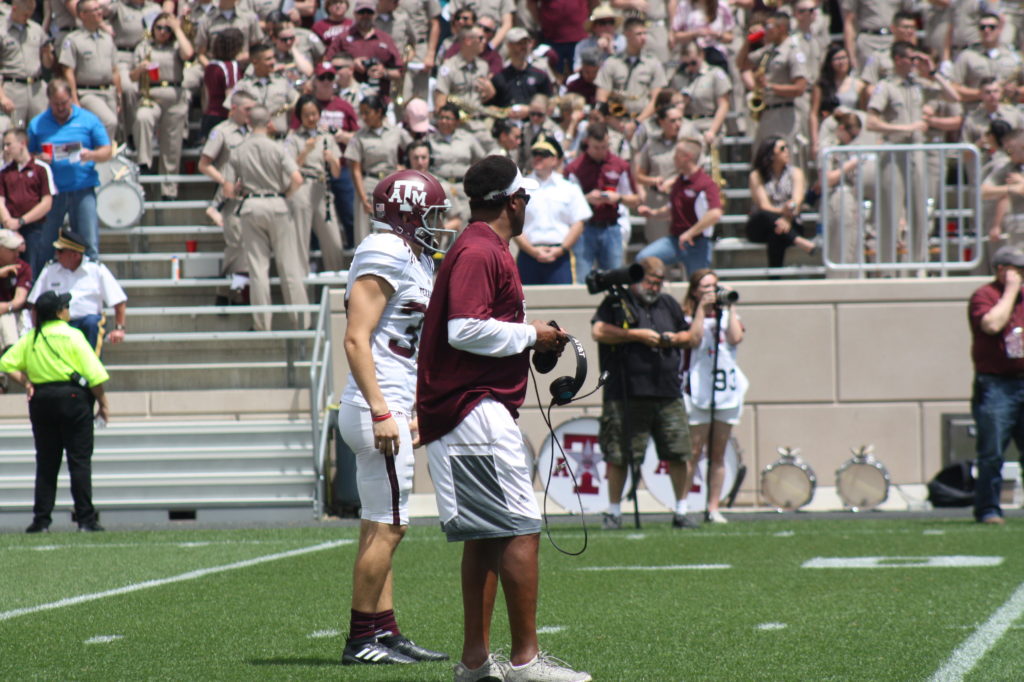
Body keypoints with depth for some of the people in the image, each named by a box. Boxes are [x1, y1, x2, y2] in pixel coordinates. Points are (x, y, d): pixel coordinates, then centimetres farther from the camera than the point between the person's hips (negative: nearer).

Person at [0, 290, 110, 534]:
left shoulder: (30, 339, 6)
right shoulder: (72, 336, -8)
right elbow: (95, 374, -10)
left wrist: (26, 382, 6)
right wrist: (103, 403, -2)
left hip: (41, 400, 4)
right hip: (72, 396, -4)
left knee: (46, 462, 9)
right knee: (79, 460, -1)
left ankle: (41, 520, 6)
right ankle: (86, 519, -5)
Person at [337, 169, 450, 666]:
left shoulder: (413, 259, 17)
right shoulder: (384, 254, -12)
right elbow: (356, 340, -19)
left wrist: (412, 413, 24)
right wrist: (382, 411, -23)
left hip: (390, 408, 10)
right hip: (379, 408, -10)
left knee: (380, 527, 11)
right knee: (387, 526, -8)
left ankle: (385, 633, 15)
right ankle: (361, 639, -3)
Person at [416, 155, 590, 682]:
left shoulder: (482, 250, 19)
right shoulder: (480, 253, -14)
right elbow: (466, 330, -23)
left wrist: (530, 340, 14)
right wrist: (531, 335, -12)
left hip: (468, 409, 11)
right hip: (476, 408, -11)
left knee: (486, 536, 12)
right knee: (521, 530, -11)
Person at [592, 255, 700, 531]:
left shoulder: (668, 304, 20)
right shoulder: (616, 303, 4)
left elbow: (692, 337, 27)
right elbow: (598, 332, -10)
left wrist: (675, 338, 4)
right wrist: (637, 334, -10)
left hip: (668, 394, 4)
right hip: (626, 394, -4)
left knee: (679, 455, 1)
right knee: (618, 457, -1)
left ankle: (681, 511, 13)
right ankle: (613, 511, 11)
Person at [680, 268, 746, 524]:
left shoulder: (727, 315, 14)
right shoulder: (688, 316, 3)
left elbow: (736, 338, -4)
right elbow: (694, 339, -15)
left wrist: (730, 307, -2)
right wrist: (702, 308, -12)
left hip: (726, 388, 4)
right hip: (697, 390, -4)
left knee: (718, 454, 6)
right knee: (693, 452, -8)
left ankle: (713, 508, 8)